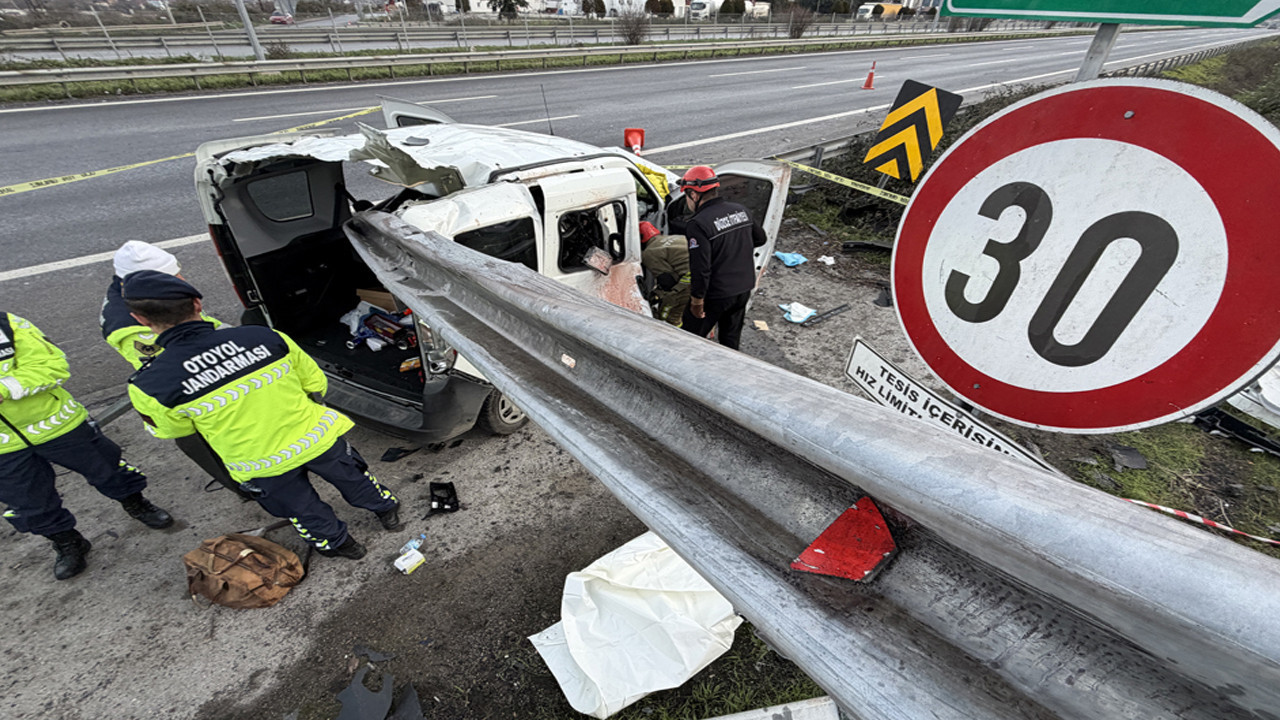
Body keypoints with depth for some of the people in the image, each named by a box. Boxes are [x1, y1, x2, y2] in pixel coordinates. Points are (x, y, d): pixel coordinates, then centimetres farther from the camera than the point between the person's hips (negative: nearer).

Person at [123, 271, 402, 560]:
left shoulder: (150, 387, -23)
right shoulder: (267, 337, -21)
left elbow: (171, 429, 0)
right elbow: (316, 384, -6)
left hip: (262, 465, -1)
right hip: (319, 437, 1)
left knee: (301, 509, 28)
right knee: (353, 477, 29)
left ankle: (337, 543, 51)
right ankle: (386, 509, 53)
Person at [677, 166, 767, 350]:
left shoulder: (698, 224, -23)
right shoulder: (741, 210, 2)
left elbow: (700, 269, -26)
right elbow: (760, 238, 17)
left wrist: (697, 300, -17)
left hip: (716, 294, -7)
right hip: (744, 288, 7)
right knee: (731, 335, 24)